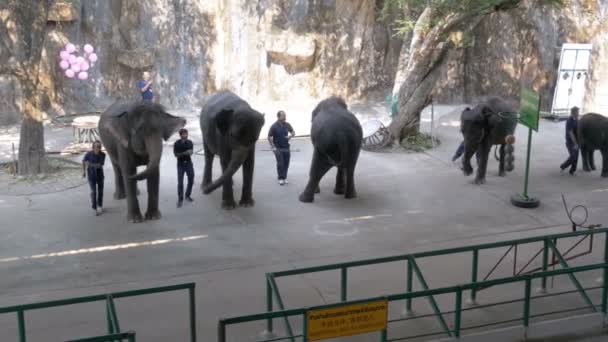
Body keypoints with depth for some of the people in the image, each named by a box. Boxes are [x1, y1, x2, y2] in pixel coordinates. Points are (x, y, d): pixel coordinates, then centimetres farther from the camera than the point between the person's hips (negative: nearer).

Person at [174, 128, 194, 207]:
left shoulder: (190, 142, -2)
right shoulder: (177, 144, -10)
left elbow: (191, 152, 3)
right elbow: (176, 154, -10)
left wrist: (189, 153, -21)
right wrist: (184, 153, -24)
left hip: (189, 163, 3)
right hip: (181, 164, -3)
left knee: (191, 180, 8)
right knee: (180, 182, -5)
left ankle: (187, 195, 28)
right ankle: (180, 199, 4)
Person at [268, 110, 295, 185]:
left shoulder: (287, 125, -1)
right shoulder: (274, 126, -12)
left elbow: (293, 132, 14)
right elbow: (269, 137, -6)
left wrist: (290, 136, -9)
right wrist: (273, 147, -9)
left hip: (286, 147, 4)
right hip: (278, 148, -4)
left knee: (286, 163, 4)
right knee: (280, 164, -5)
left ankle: (284, 178, 15)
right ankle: (280, 178, 4)